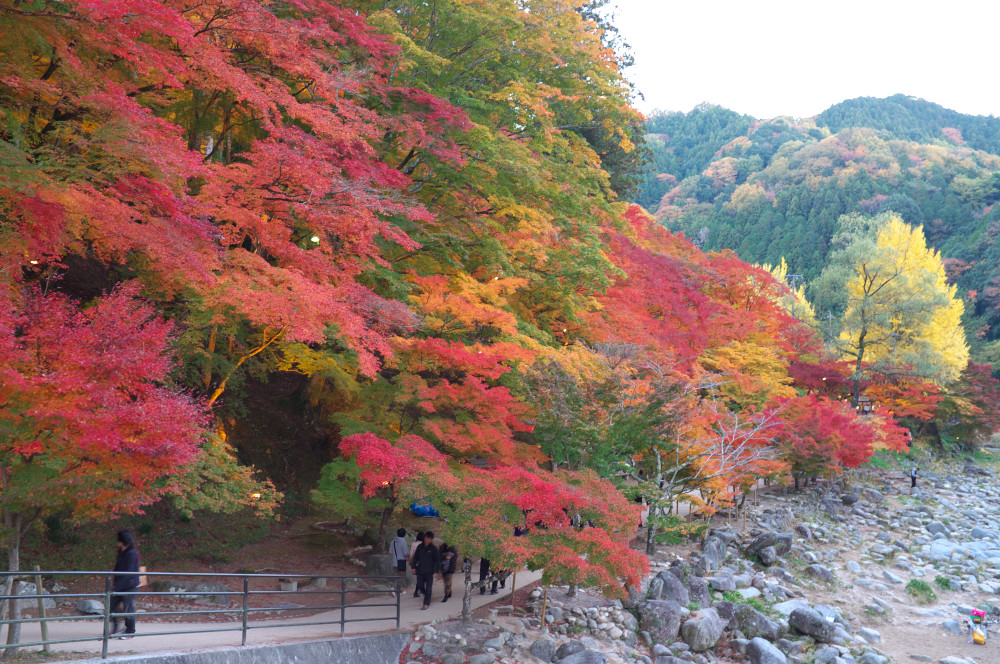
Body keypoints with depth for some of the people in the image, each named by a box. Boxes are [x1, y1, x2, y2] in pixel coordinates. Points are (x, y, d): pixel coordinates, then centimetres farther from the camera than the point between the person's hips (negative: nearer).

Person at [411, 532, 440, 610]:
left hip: (429, 572, -3)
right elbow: (415, 557, 13)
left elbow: (437, 560, -2)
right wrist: (414, 567, 8)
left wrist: (437, 571, -6)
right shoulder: (420, 547, 4)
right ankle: (424, 593, 38)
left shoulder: (434, 549, -4)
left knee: (428, 588, -2)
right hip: (420, 571, 3)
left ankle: (426, 604, 4)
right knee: (420, 585, 7)